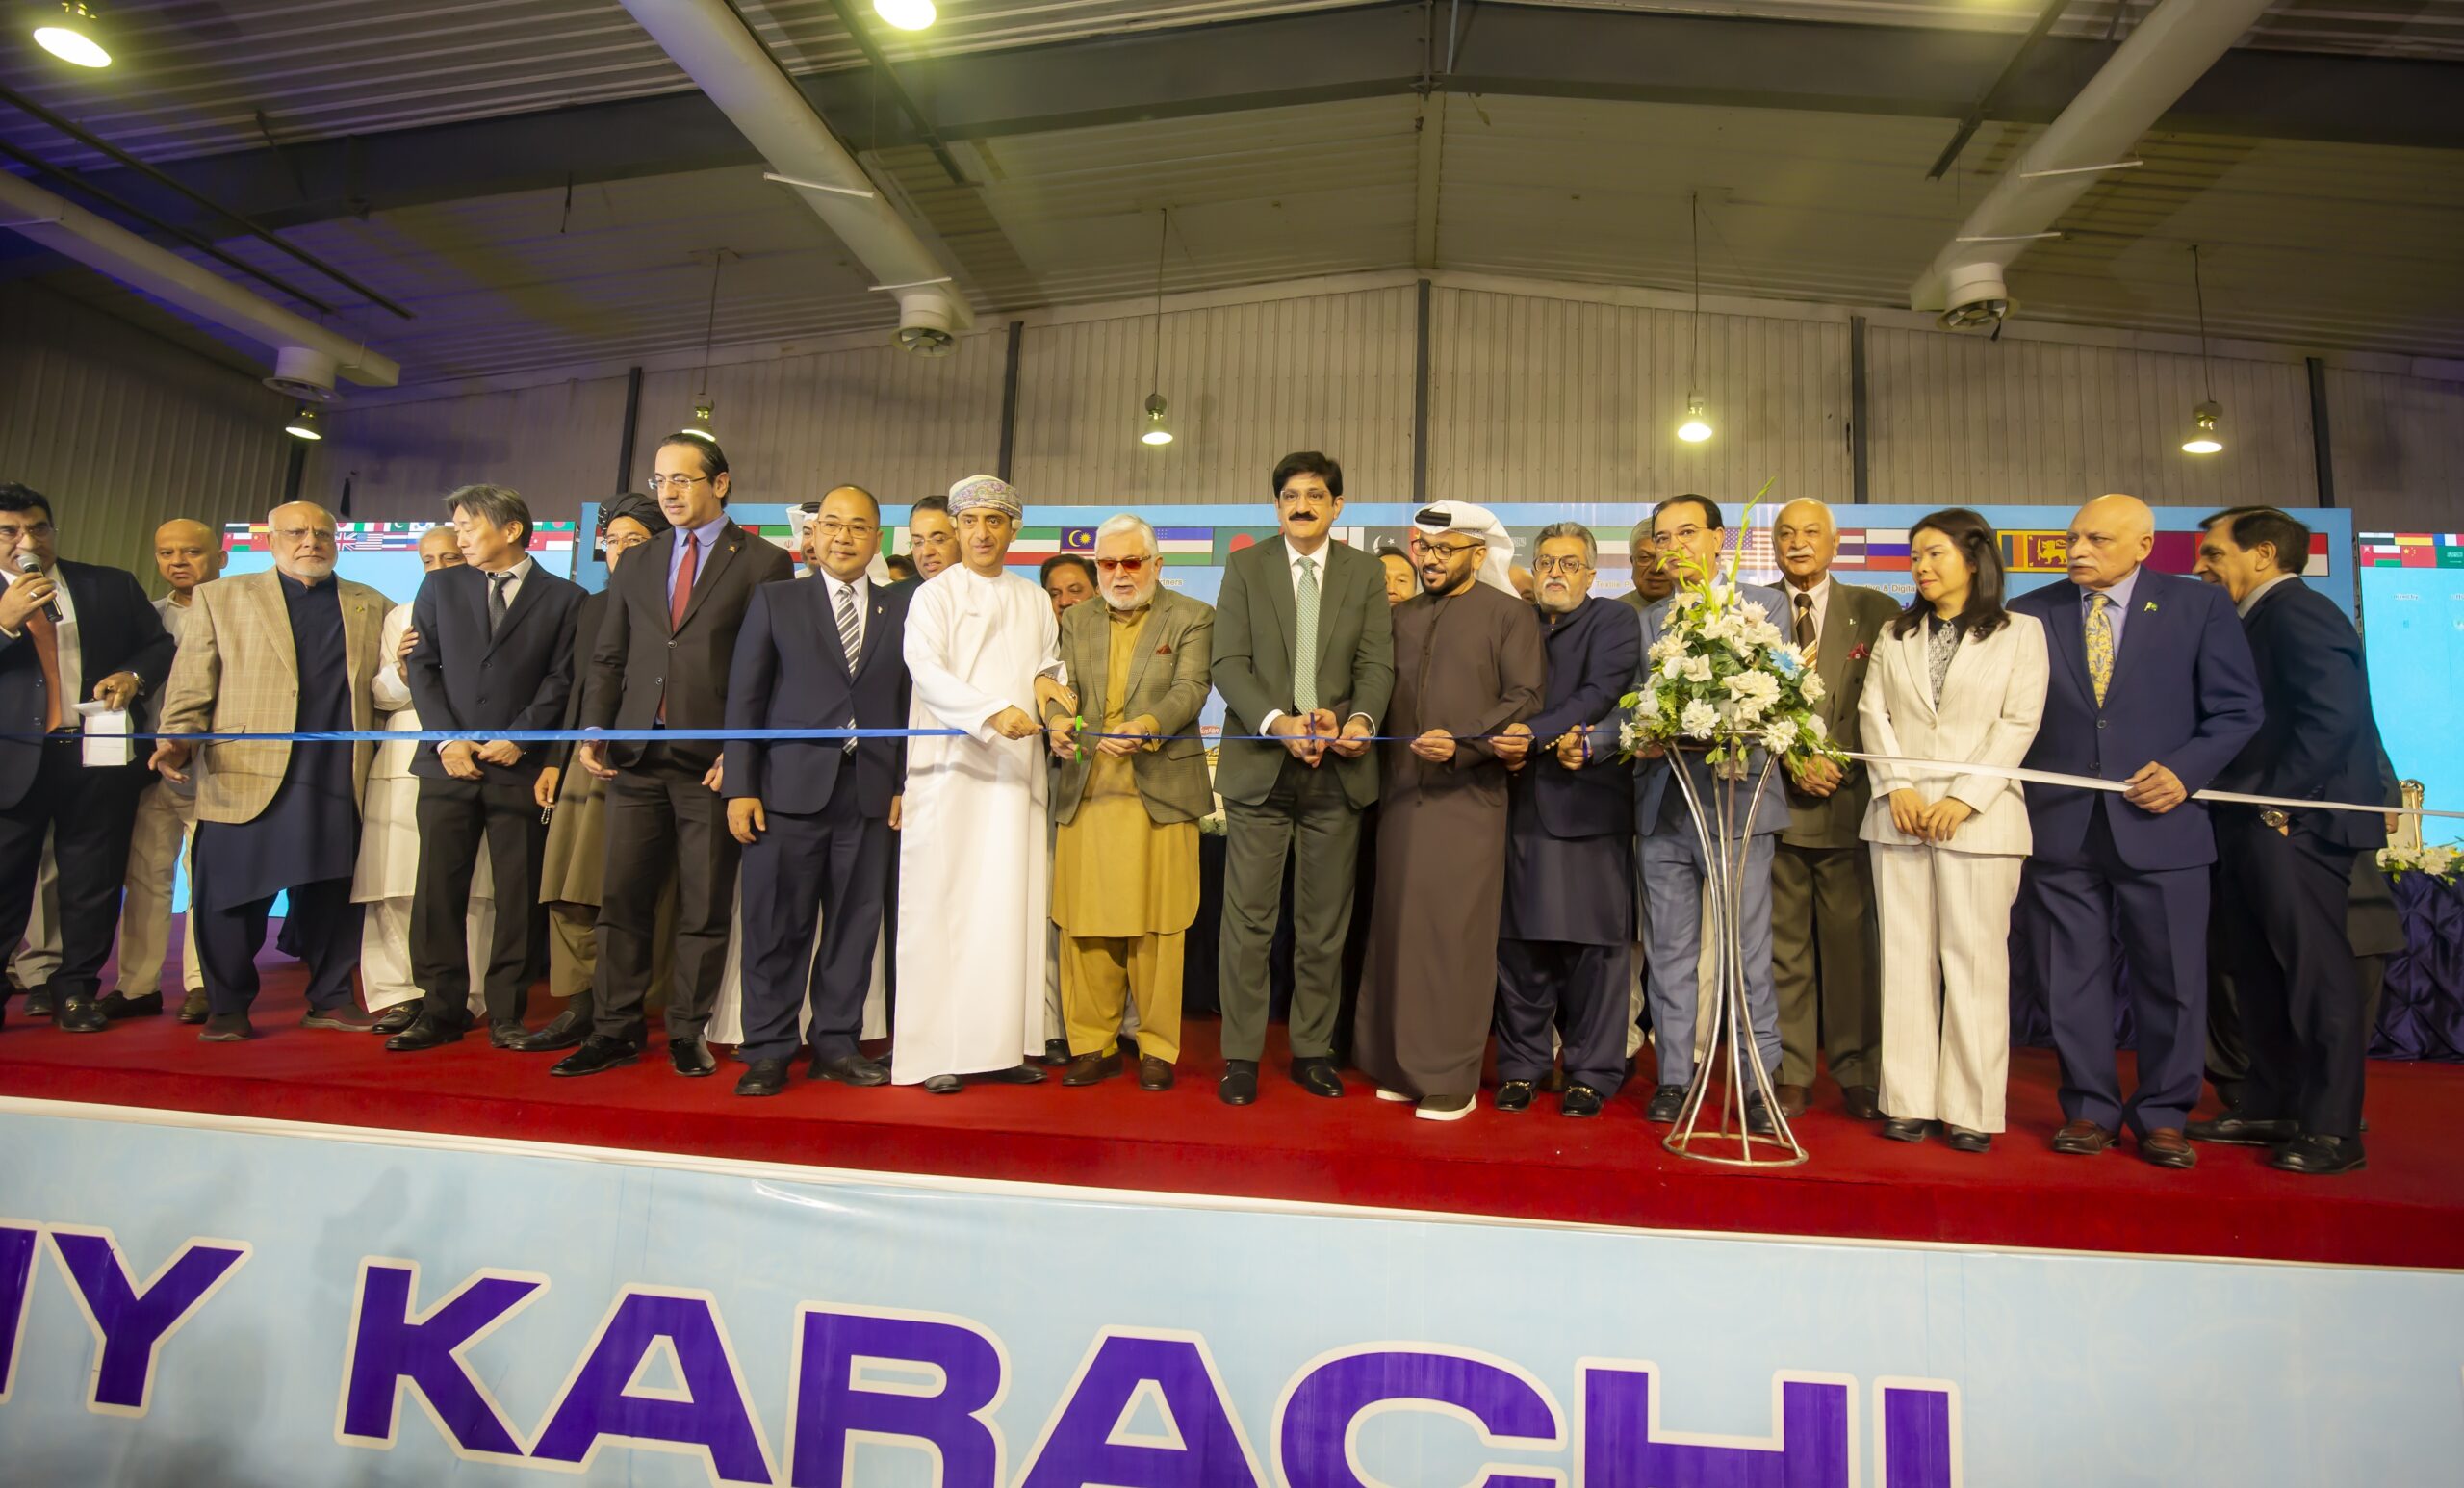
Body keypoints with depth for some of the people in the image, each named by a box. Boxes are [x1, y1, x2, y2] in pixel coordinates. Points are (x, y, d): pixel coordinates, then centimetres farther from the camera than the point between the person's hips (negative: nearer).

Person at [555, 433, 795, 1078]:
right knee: (622, 898, 6)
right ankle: (615, 1031, 17)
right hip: (637, 757, 4)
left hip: (712, 759, -4)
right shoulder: (636, 565, 17)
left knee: (705, 907, 3)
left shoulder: (764, 563, 1)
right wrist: (593, 728, 2)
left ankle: (687, 1033, 15)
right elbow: (608, 658, 17)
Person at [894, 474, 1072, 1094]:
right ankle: (935, 1050, -1)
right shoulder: (934, 595, 6)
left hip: (1017, 769, 4)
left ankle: (1002, 1042, 7)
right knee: (943, 904, -4)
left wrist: (1046, 681, 0)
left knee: (1012, 904, 2)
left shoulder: (1036, 601, 19)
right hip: (950, 765, -4)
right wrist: (993, 711, -24)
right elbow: (927, 671, -9)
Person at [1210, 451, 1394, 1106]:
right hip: (1260, 764, -1)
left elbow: (1377, 662, 5)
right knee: (1248, 920, 0)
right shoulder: (1245, 566, 8)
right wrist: (1278, 722, -15)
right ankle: (1241, 1056, 11)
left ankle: (1313, 1051, 21)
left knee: (1324, 925, 8)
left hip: (1338, 768, 1)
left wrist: (1360, 720, -15)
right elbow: (1228, 662, -1)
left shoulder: (1366, 571, 12)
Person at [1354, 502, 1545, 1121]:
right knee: (1399, 930, 7)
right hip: (1401, 794, 5)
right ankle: (1401, 1067, 17)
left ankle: (1450, 1079, 4)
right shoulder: (1401, 616, 19)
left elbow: (1525, 696, -6)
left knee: (1454, 936, -4)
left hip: (1468, 797, -5)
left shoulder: (1510, 615, 4)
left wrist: (1463, 744, -18)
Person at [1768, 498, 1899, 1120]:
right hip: (1777, 799, 0)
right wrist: (1792, 760, -9)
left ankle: (1855, 1071, 18)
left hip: (1849, 798, 0)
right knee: (1783, 944, 5)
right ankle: (1792, 1074, 14)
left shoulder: (1875, 611, 9)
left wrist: (1838, 762, -7)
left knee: (1850, 941, 5)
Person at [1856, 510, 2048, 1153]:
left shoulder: (2020, 632, 6)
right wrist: (1897, 786, -6)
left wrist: (1963, 798, -12)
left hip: (1978, 816, -3)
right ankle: (1910, 1101, 8)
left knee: (1974, 959, -3)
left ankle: (1972, 1110, 4)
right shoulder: (1896, 634, 17)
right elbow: (1873, 712, 8)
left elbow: (2018, 724, -3)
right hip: (1899, 814, 3)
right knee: (1906, 956, 3)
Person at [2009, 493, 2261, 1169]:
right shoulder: (2029, 613, 5)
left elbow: (2236, 709, 3)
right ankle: (2090, 1109, 20)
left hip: (2159, 822, -1)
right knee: (2074, 977, 7)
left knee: (2170, 978, 6)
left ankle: (2162, 1115, 21)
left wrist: (2185, 771, -11)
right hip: (2061, 828, 1)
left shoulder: (2199, 606, 3)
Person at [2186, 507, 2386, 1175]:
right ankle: (2270, 1108, 23)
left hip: (2293, 826, -10)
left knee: (2317, 974, -4)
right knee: (2259, 974, 14)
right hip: (2252, 826, 10)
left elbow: (2333, 715, -21)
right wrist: (2241, 805, 10)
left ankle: (2333, 1131, 3)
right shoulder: (2256, 621, 18)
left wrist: (2278, 799, -20)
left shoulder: (2299, 612, -11)